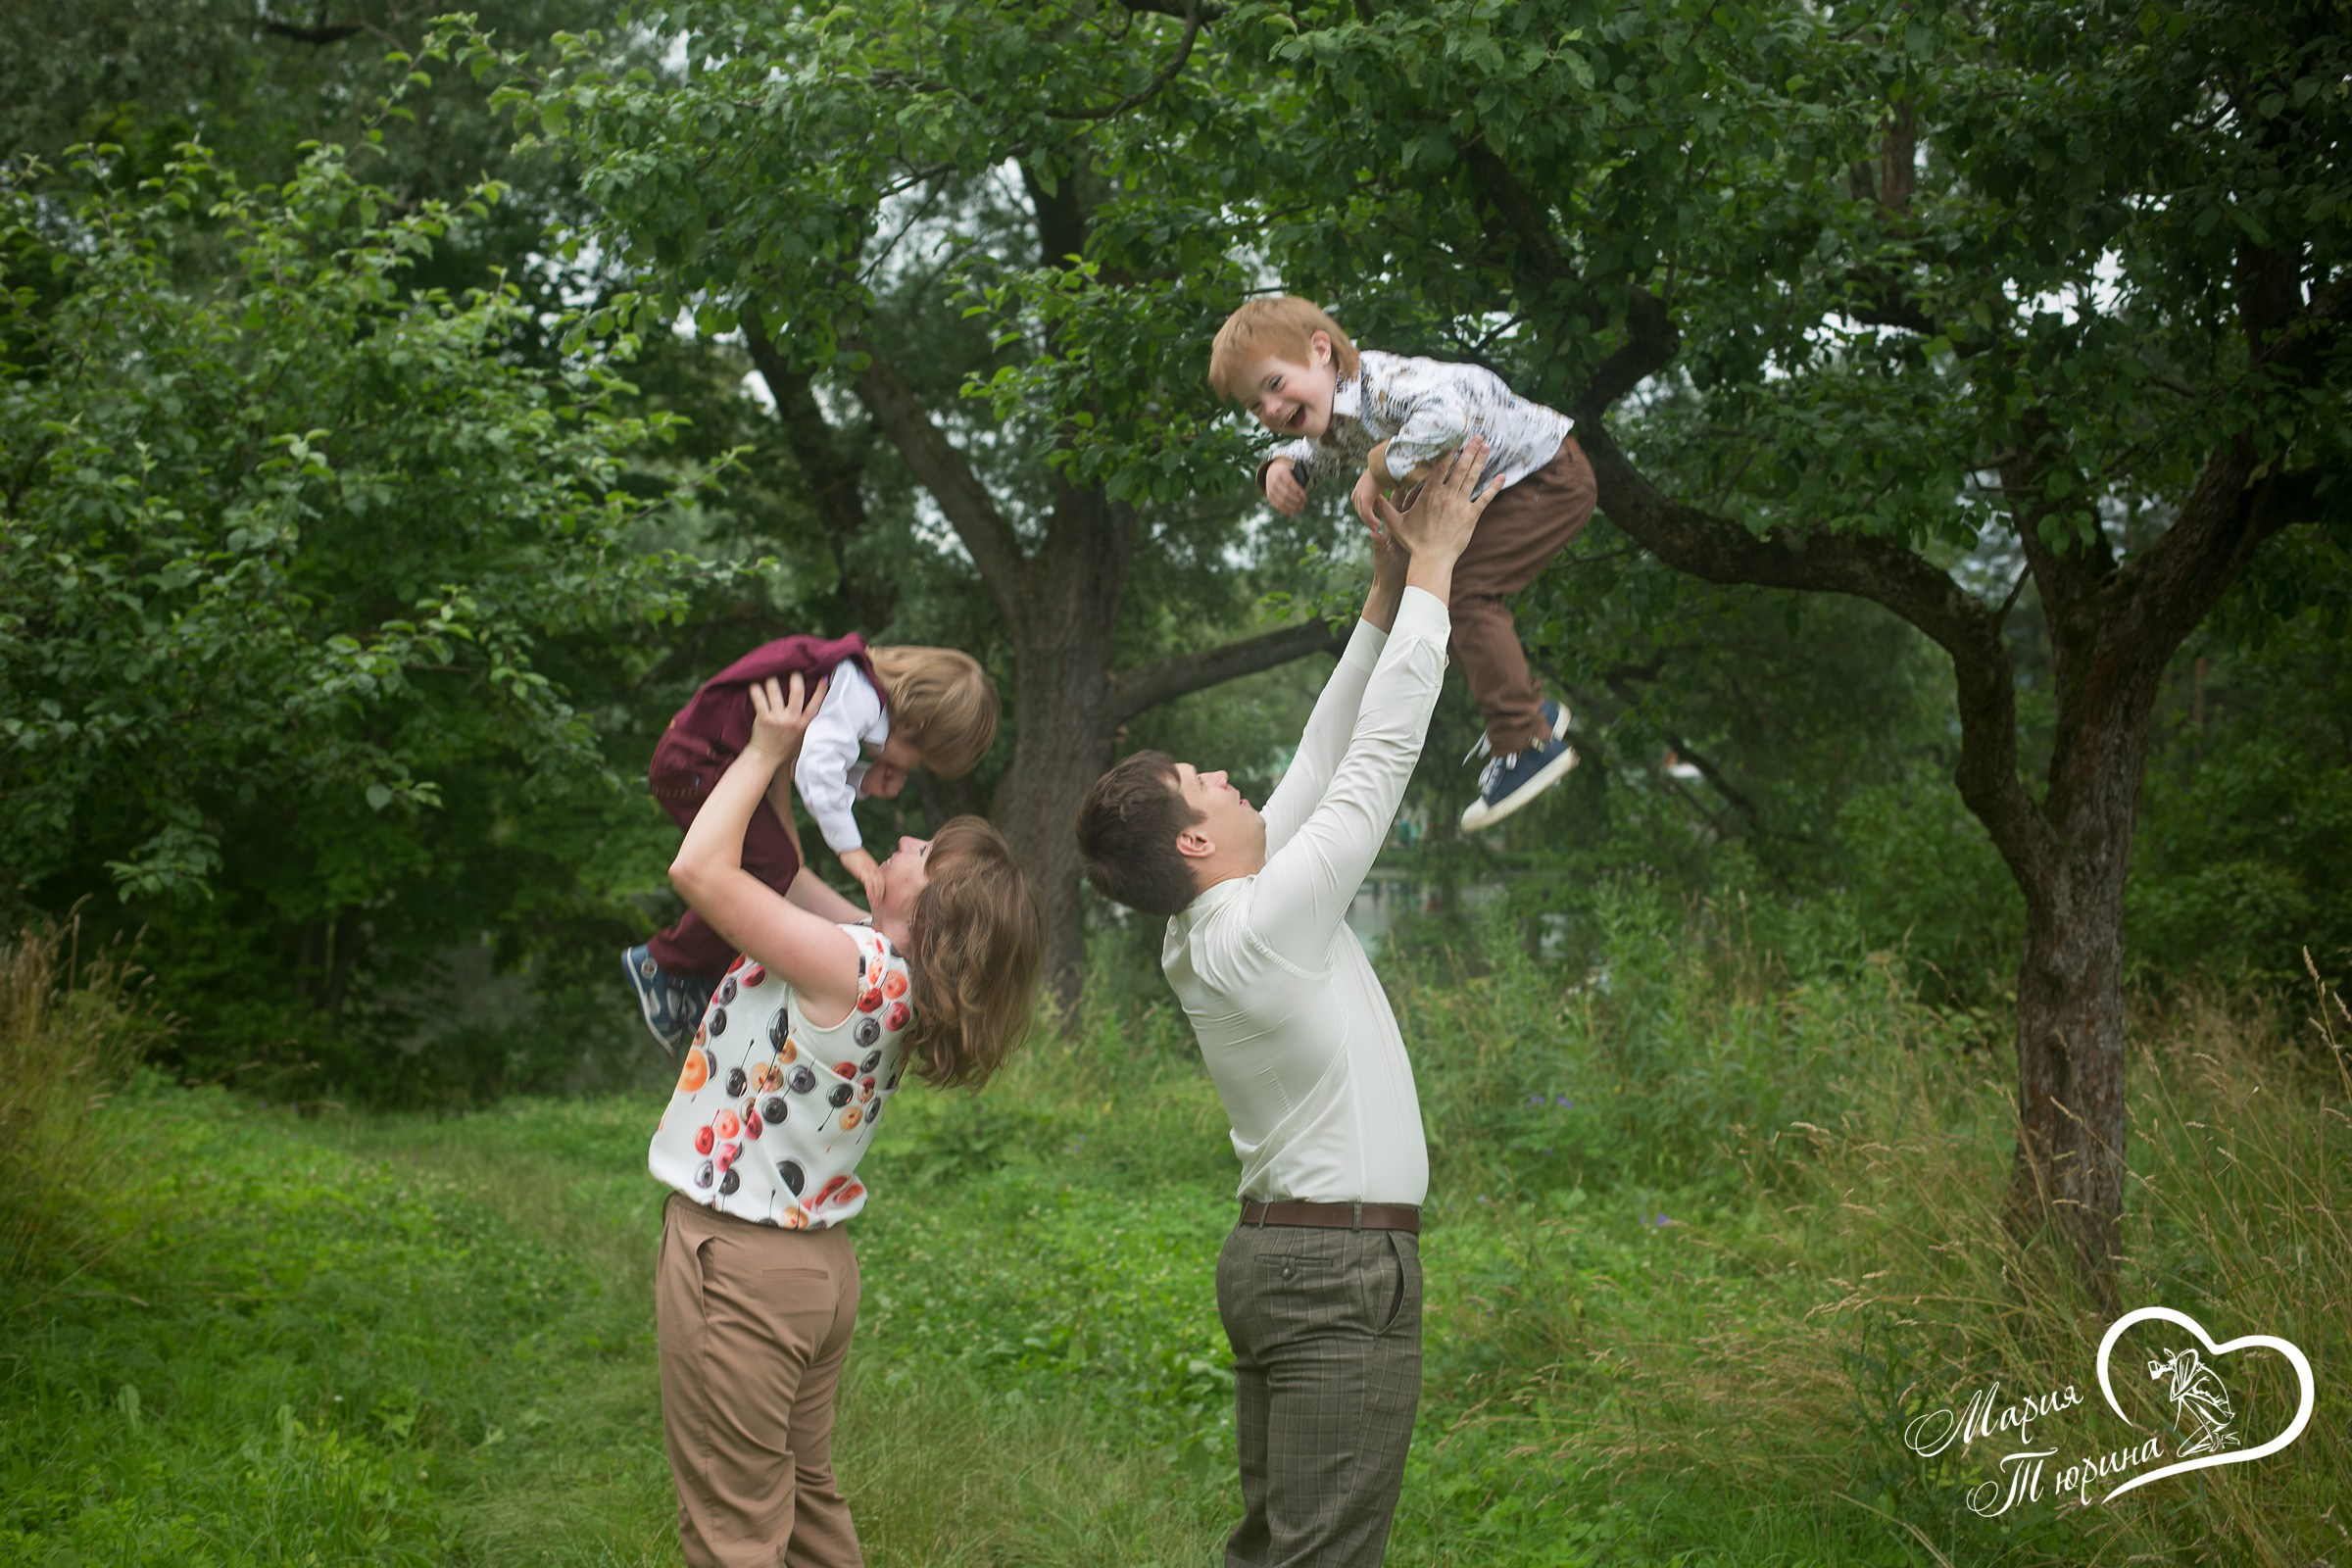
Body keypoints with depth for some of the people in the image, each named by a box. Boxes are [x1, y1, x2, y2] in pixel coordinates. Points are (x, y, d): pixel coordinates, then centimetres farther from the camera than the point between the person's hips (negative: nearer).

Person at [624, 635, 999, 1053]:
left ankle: (697, 985, 18)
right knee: (775, 868, -15)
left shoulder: (860, 686, 10)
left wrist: (865, 780, 1)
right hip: (695, 763, -10)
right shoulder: (859, 693, -21)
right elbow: (817, 765, -32)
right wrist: (850, 847, -28)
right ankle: (661, 963, -5)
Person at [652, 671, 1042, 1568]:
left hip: (738, 1266, -9)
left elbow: (699, 867, -22)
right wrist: (774, 778, 18)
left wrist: (766, 751, -11)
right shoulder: (898, 975, 1)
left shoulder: (852, 964, -24)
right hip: (815, 1263, 9)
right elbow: (789, 879, 17)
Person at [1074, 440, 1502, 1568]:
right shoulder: (1265, 924, -16)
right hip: (1345, 1267, -10)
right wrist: (1431, 566, -6)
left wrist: (1385, 593, 13)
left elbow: (1322, 761, 13)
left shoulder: (1203, 939, 9)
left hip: (1275, 1253, 10)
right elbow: (1377, 759, -13)